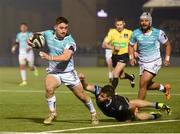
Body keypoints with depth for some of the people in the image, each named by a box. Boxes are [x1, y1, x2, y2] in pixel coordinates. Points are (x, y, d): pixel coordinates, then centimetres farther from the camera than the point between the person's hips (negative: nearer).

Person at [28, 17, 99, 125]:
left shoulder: (70, 41, -20)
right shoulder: (48, 34, -7)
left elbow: (66, 57, -35)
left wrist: (50, 58, -46)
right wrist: (30, 40, -7)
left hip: (68, 72, -2)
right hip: (53, 71, 2)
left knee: (82, 96, 6)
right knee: (49, 88, -28)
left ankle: (93, 114, 32)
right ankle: (53, 114, -8)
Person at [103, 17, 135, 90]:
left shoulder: (129, 33, -6)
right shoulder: (112, 32, -7)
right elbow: (104, 45, -10)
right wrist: (113, 47, -25)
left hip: (124, 55, -3)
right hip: (115, 55, 3)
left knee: (116, 73, -21)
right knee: (121, 76, 18)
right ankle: (131, 77, 52)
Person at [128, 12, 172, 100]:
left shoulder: (158, 33, -11)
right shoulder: (136, 33, -4)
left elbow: (167, 45, 3)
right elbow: (131, 45, 13)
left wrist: (167, 59, -5)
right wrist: (131, 57, -2)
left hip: (154, 62, -5)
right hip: (142, 63, 5)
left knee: (143, 84, -16)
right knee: (147, 85, 14)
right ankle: (164, 88, 41)